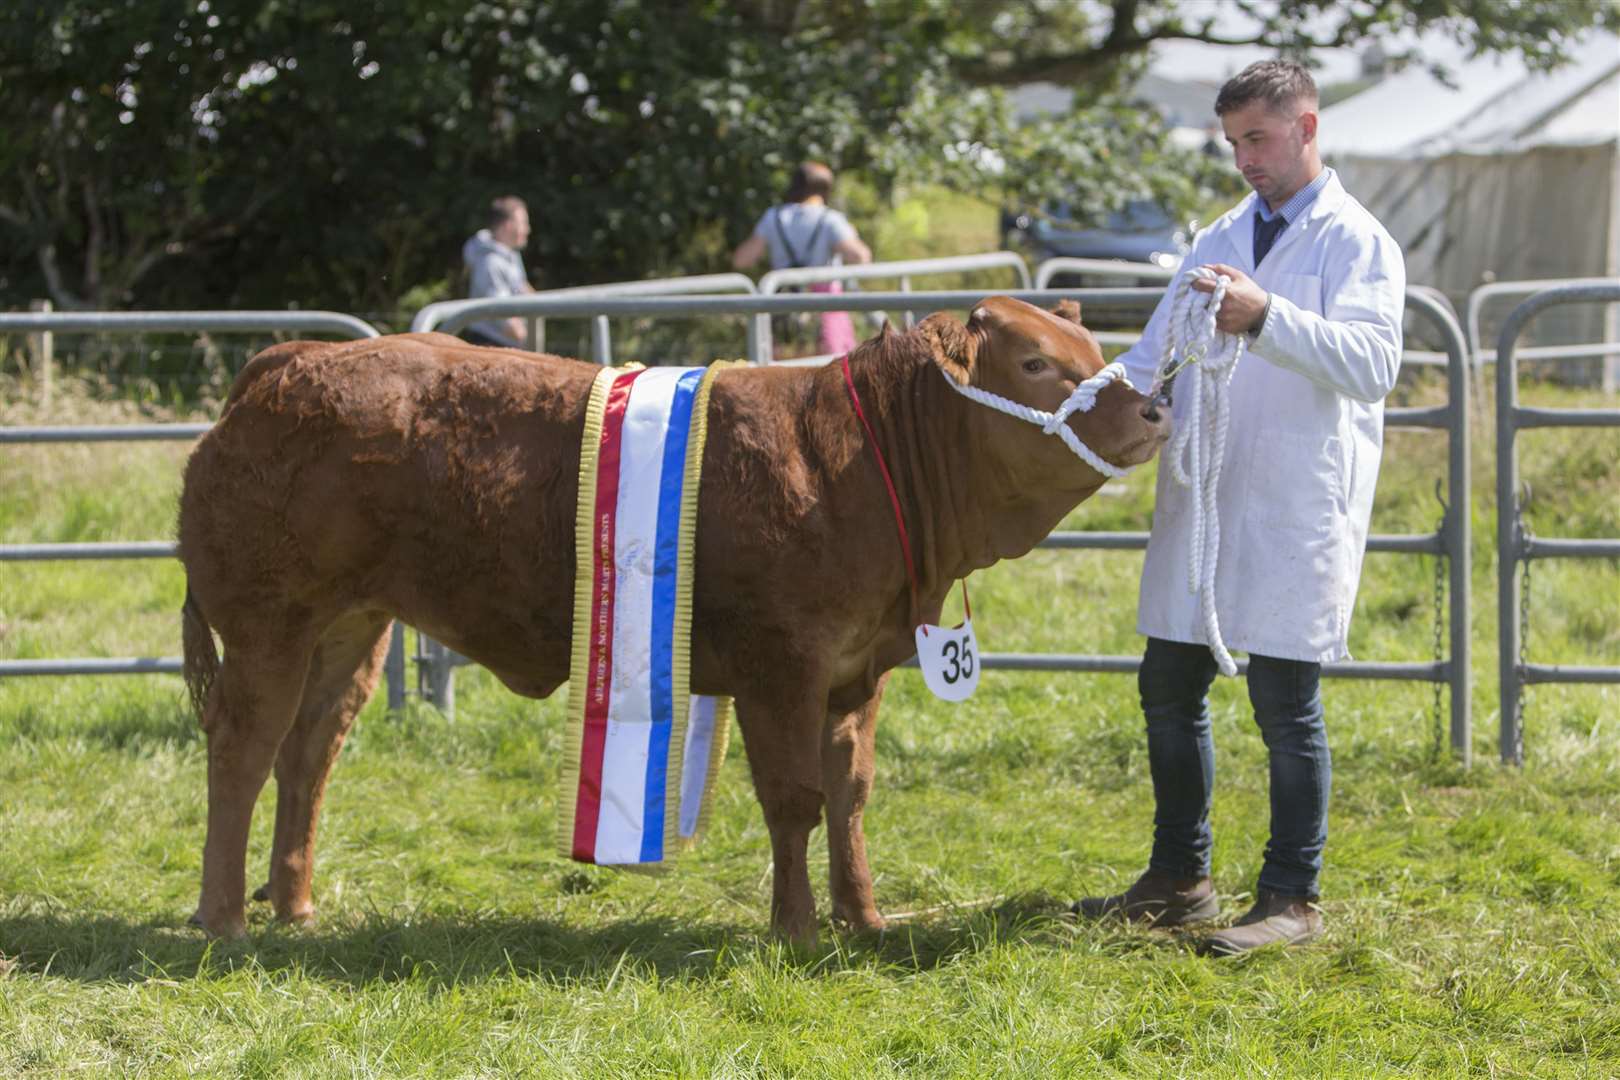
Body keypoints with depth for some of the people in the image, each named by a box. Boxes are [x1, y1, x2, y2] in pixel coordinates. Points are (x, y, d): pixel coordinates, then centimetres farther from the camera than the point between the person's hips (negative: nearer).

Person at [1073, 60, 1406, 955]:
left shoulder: (1355, 243, -4)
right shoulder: (1220, 240, 17)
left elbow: (1372, 363, -19)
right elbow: (1157, 354, 20)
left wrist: (1266, 317, -31)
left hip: (1296, 510, -7)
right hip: (1200, 501, 7)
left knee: (1285, 699, -4)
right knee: (1169, 687, 11)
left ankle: (1292, 899, 5)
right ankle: (1178, 880, 23)